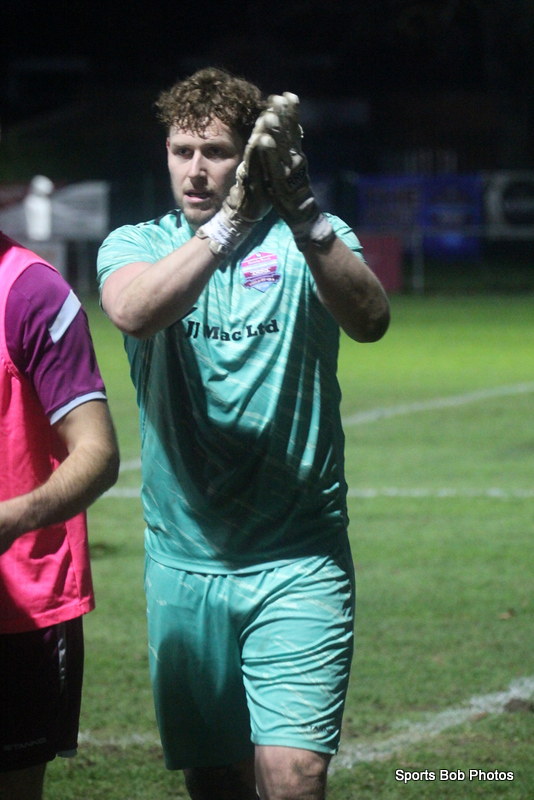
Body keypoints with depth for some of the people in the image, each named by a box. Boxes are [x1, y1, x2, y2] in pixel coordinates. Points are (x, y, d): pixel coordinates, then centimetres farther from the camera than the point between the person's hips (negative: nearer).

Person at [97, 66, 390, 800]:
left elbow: (369, 320, -22)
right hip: (184, 560, 2)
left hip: (298, 562, -2)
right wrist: (228, 222, -32)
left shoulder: (310, 242, 0)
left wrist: (302, 214, -37)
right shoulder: (137, 244, 5)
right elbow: (134, 311, -20)